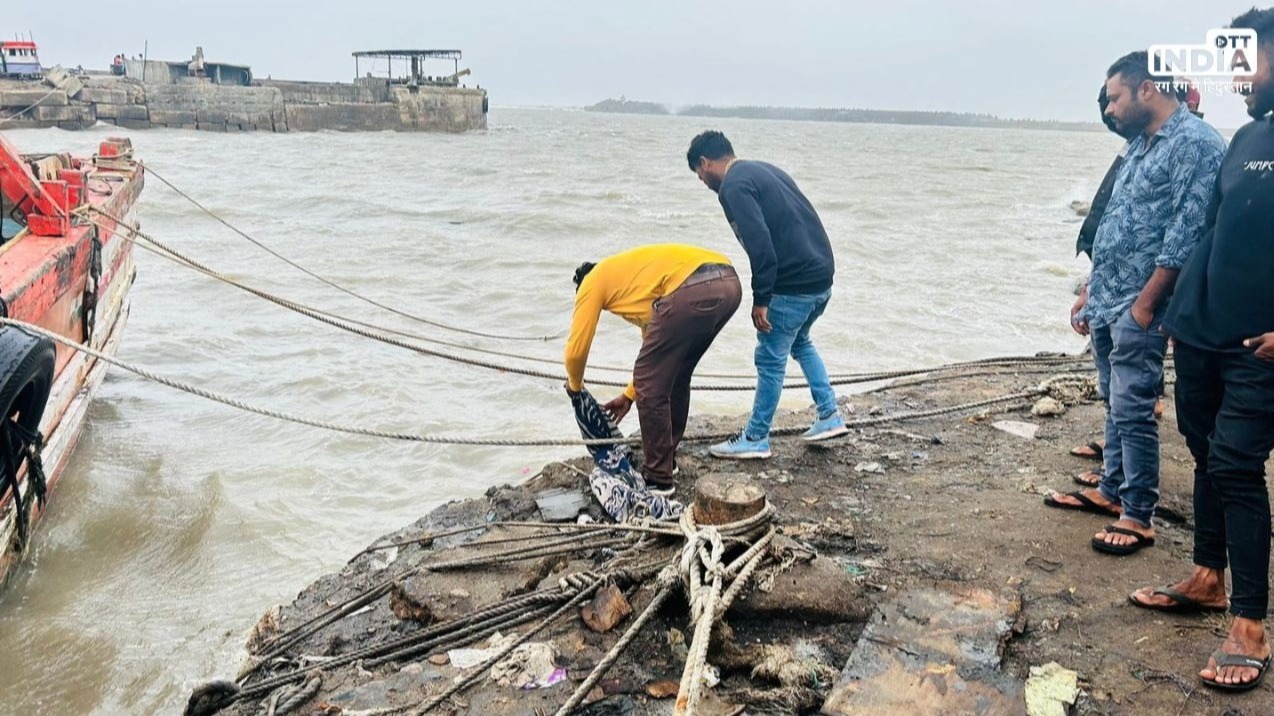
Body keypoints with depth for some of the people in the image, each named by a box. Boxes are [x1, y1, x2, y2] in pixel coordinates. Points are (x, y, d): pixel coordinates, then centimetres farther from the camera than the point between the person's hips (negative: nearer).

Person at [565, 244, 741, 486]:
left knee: (651, 387, 8)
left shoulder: (593, 282, 20)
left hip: (693, 289, -9)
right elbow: (657, 346, 42)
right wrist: (629, 395, 49)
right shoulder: (634, 276, 39)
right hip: (729, 283, 9)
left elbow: (577, 349, 19)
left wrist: (575, 385, 39)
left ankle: (658, 477, 17)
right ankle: (666, 460, 39)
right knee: (676, 378, 26)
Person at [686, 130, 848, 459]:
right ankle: (829, 416, 28)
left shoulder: (733, 186, -10)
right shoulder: (765, 170, 19)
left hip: (793, 284, -9)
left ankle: (756, 439, 14)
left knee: (770, 359, 3)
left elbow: (760, 243, -22)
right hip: (822, 274, 10)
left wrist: (760, 300, -18)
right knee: (800, 343, 28)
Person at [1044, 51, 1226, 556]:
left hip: (1138, 308, -9)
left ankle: (1138, 517, 5)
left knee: (1132, 411, -5)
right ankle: (1111, 491, 29)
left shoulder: (1195, 143, -14)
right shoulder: (1139, 144, 14)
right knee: (1115, 405, 17)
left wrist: (1145, 303, -19)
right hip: (1107, 304, 9)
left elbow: (1184, 236, -20)